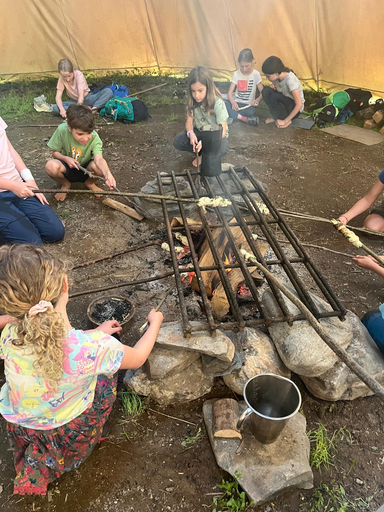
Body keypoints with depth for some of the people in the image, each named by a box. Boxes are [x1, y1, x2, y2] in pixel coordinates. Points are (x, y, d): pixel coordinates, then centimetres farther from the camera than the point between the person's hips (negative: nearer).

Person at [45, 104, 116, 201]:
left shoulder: (94, 138, -24)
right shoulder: (62, 130, -21)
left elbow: (99, 159, -39)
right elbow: (55, 152, -7)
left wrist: (107, 174, -60)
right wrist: (66, 158, -30)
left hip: (85, 170, 0)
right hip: (67, 168, 1)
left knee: (98, 167, -34)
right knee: (51, 166, -33)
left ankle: (89, 183, 4)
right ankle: (65, 185, 3)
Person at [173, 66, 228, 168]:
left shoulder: (218, 103, -24)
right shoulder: (193, 102, -11)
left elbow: (222, 131, -26)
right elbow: (189, 121, -9)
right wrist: (190, 133, -34)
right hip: (199, 132, 4)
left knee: (222, 149, -37)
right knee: (178, 141, -23)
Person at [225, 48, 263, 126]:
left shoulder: (256, 74, -1)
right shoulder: (236, 74, 3)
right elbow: (230, 93, -2)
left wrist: (257, 99, -27)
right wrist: (233, 102, -25)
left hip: (248, 105, -2)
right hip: (236, 102, 2)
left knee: (251, 112, -39)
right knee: (224, 105, -33)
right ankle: (245, 119, -35)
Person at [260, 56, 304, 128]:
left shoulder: (290, 80, -30)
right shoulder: (276, 77, -9)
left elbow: (299, 105, -32)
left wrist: (285, 121, -29)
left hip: (295, 109, -7)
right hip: (285, 102, 7)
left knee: (275, 97, -32)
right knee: (266, 91, -16)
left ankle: (287, 120, -12)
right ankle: (276, 117, -4)